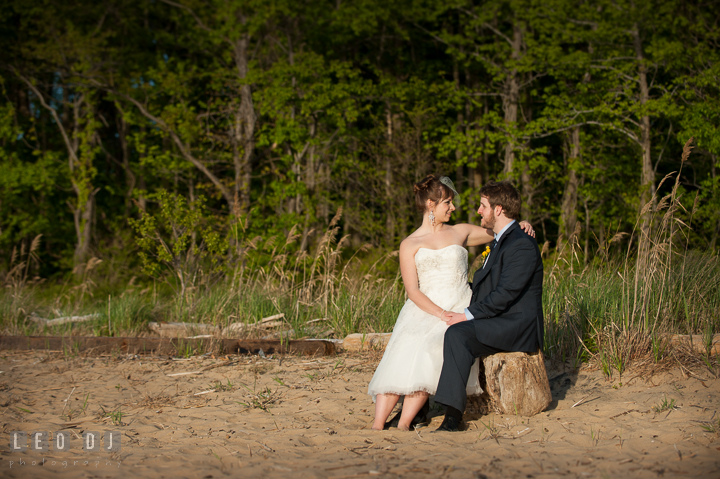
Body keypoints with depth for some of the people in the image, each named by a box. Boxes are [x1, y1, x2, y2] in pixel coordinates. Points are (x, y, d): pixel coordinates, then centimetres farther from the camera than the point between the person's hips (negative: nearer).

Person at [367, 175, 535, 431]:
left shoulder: (460, 233, 17)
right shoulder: (410, 245, 9)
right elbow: (413, 290, -2)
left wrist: (520, 225, 7)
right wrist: (442, 314, -17)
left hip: (460, 310, 0)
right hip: (424, 310, 0)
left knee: (430, 349, -31)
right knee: (403, 350, -29)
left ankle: (404, 422, -32)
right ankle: (377, 424, -32)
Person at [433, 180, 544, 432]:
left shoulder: (521, 245, -14)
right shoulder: (500, 241, 20)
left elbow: (506, 294, -22)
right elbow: (483, 284, 26)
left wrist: (468, 315, -20)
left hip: (516, 326, -11)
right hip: (497, 323, 11)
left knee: (457, 334, -32)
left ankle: (453, 415, -34)